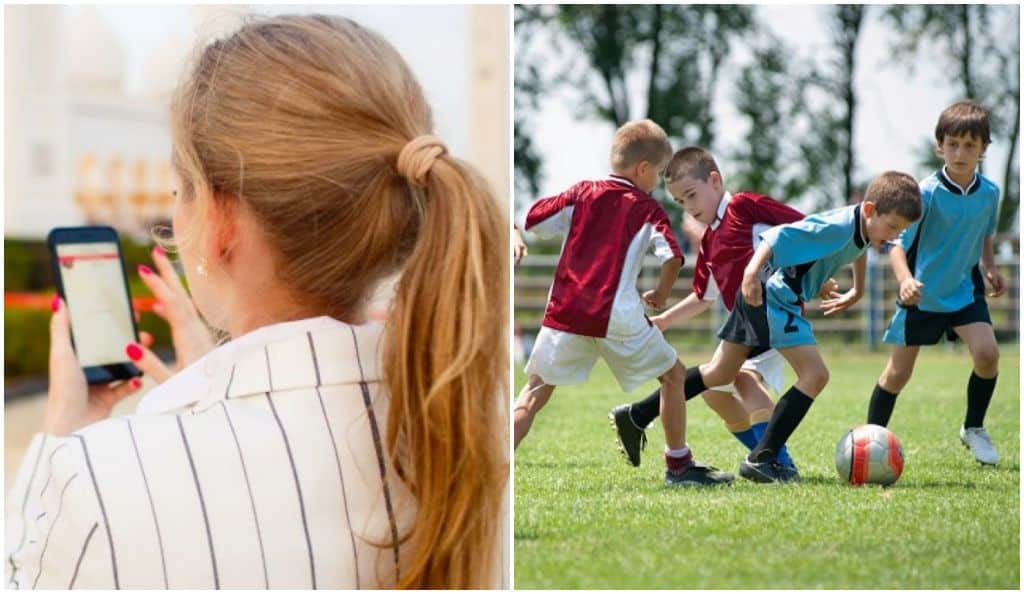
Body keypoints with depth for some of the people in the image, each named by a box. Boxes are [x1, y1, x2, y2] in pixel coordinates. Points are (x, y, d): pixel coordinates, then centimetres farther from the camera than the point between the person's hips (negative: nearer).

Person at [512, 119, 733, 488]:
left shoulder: (583, 193, 11)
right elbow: (673, 257, -9)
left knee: (535, 392, 9)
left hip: (565, 313, 3)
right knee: (673, 375, 16)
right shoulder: (648, 209, 3)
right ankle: (679, 465, 18)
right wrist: (661, 295, 8)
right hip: (618, 318, -3)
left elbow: (531, 220, 9)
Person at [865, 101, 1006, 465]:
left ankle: (973, 428, 4)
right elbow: (898, 243, -27)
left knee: (987, 352, -18)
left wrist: (990, 268, 3)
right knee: (898, 372, 2)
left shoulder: (989, 193, -5)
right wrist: (905, 280, -44)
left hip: (965, 289, 3)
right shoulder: (926, 193, -21)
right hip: (921, 294, -3)